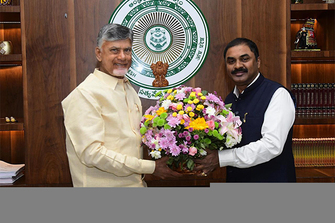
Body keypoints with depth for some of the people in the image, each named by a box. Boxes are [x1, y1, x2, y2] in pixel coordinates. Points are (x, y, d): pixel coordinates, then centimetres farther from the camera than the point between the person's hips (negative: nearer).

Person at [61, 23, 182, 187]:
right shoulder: (84, 95, -17)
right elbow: (92, 153, -23)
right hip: (103, 185, -7)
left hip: (136, 182, 7)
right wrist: (151, 167, -21)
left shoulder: (129, 89, 10)